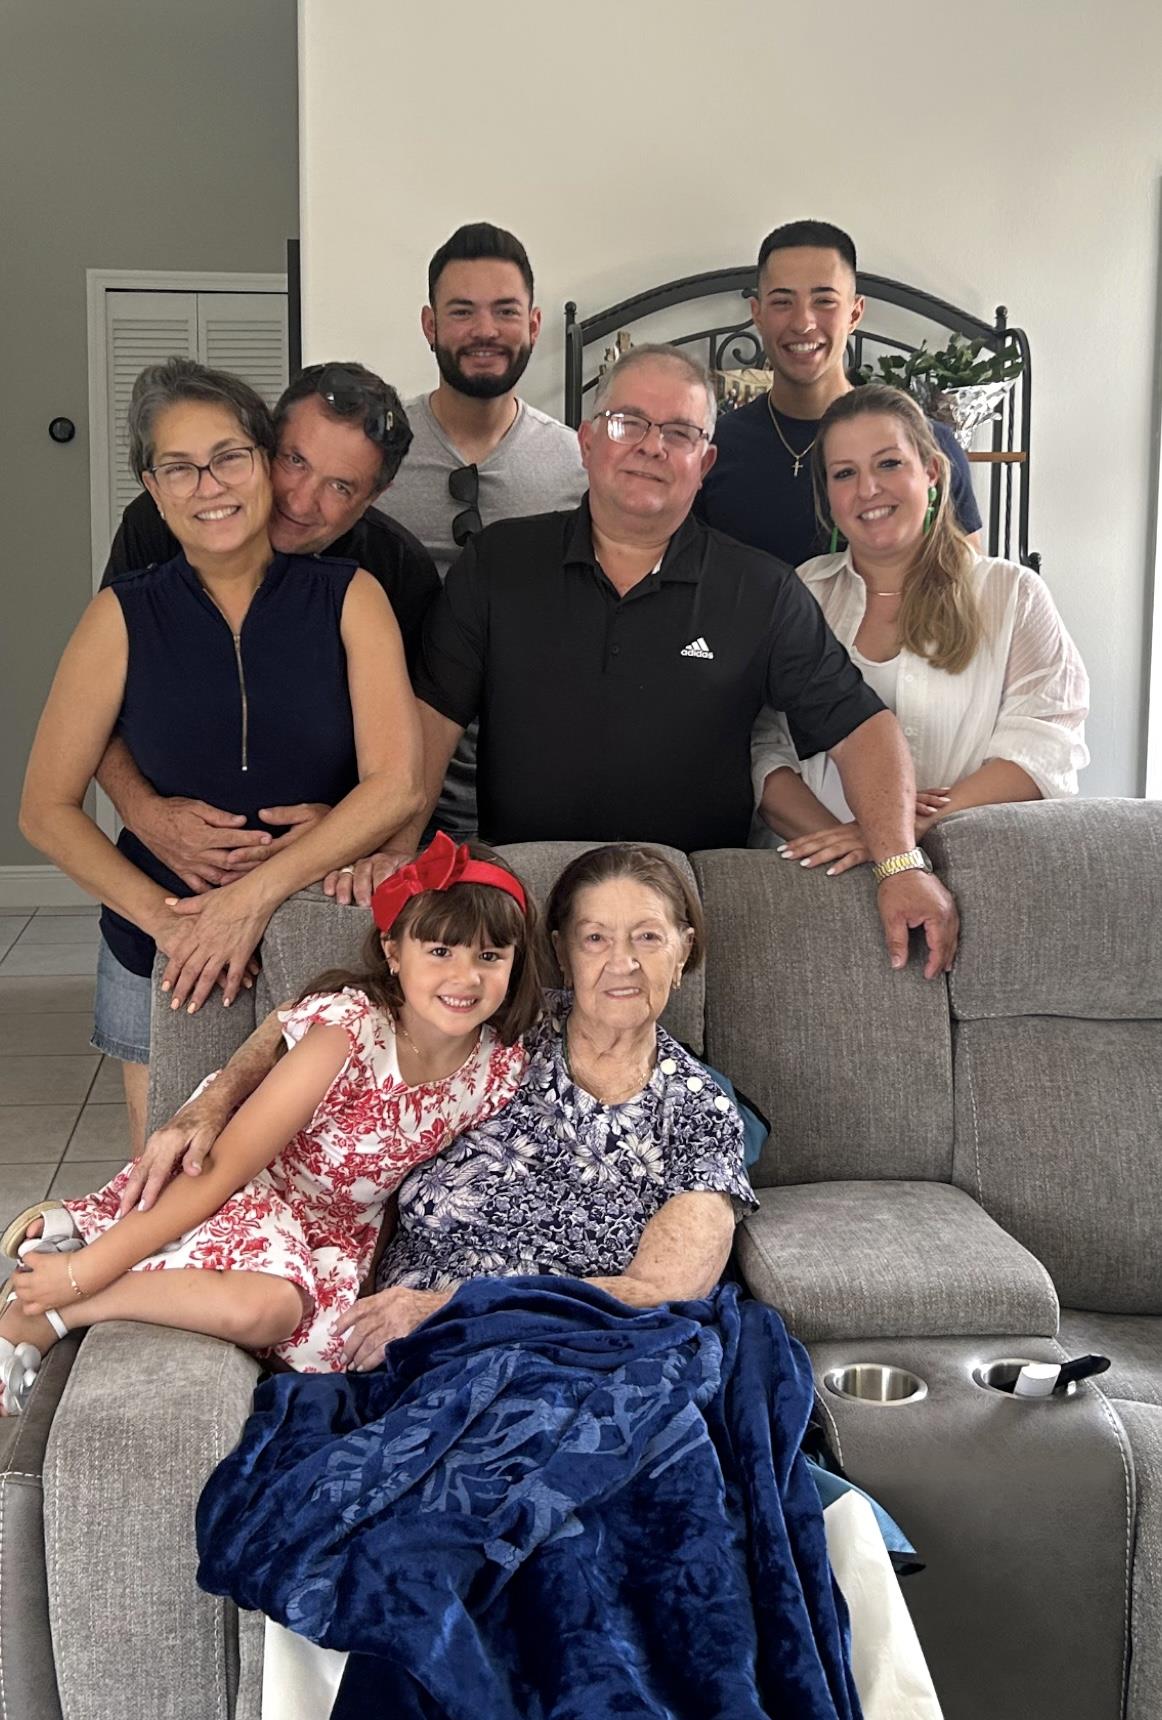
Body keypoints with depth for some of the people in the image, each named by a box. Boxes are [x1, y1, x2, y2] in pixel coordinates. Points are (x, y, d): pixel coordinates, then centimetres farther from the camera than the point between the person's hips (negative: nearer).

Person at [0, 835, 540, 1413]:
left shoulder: (500, 1068, -8)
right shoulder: (352, 1027, -24)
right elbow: (222, 1168, -23)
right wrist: (84, 1272, -24)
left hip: (334, 1237, 5)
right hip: (249, 1194, -5)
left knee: (280, 1312, -30)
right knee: (260, 1302, -37)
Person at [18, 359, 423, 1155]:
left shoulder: (348, 598, -4)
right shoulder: (124, 617, -3)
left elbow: (397, 784, -14)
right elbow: (48, 808, -1)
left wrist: (256, 895, -20)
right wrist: (163, 917, -15)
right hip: (163, 963, 1)